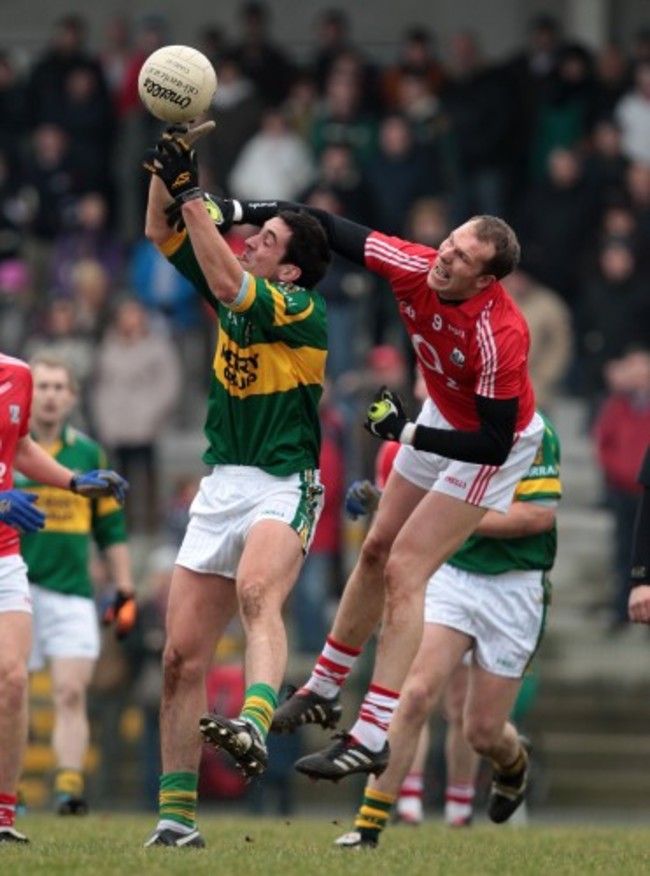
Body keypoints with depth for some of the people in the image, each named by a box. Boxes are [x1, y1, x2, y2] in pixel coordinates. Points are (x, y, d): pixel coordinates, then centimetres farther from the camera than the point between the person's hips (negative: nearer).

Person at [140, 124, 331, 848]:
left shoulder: (305, 309, -8)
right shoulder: (235, 296, 12)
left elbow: (227, 283, -24)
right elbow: (161, 234, 12)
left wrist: (189, 192, -22)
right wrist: (165, 174, -6)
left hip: (282, 489, -7)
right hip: (219, 486, 7)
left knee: (256, 594, -37)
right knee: (182, 653, -1)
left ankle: (253, 726, -59)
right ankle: (176, 813, 1)